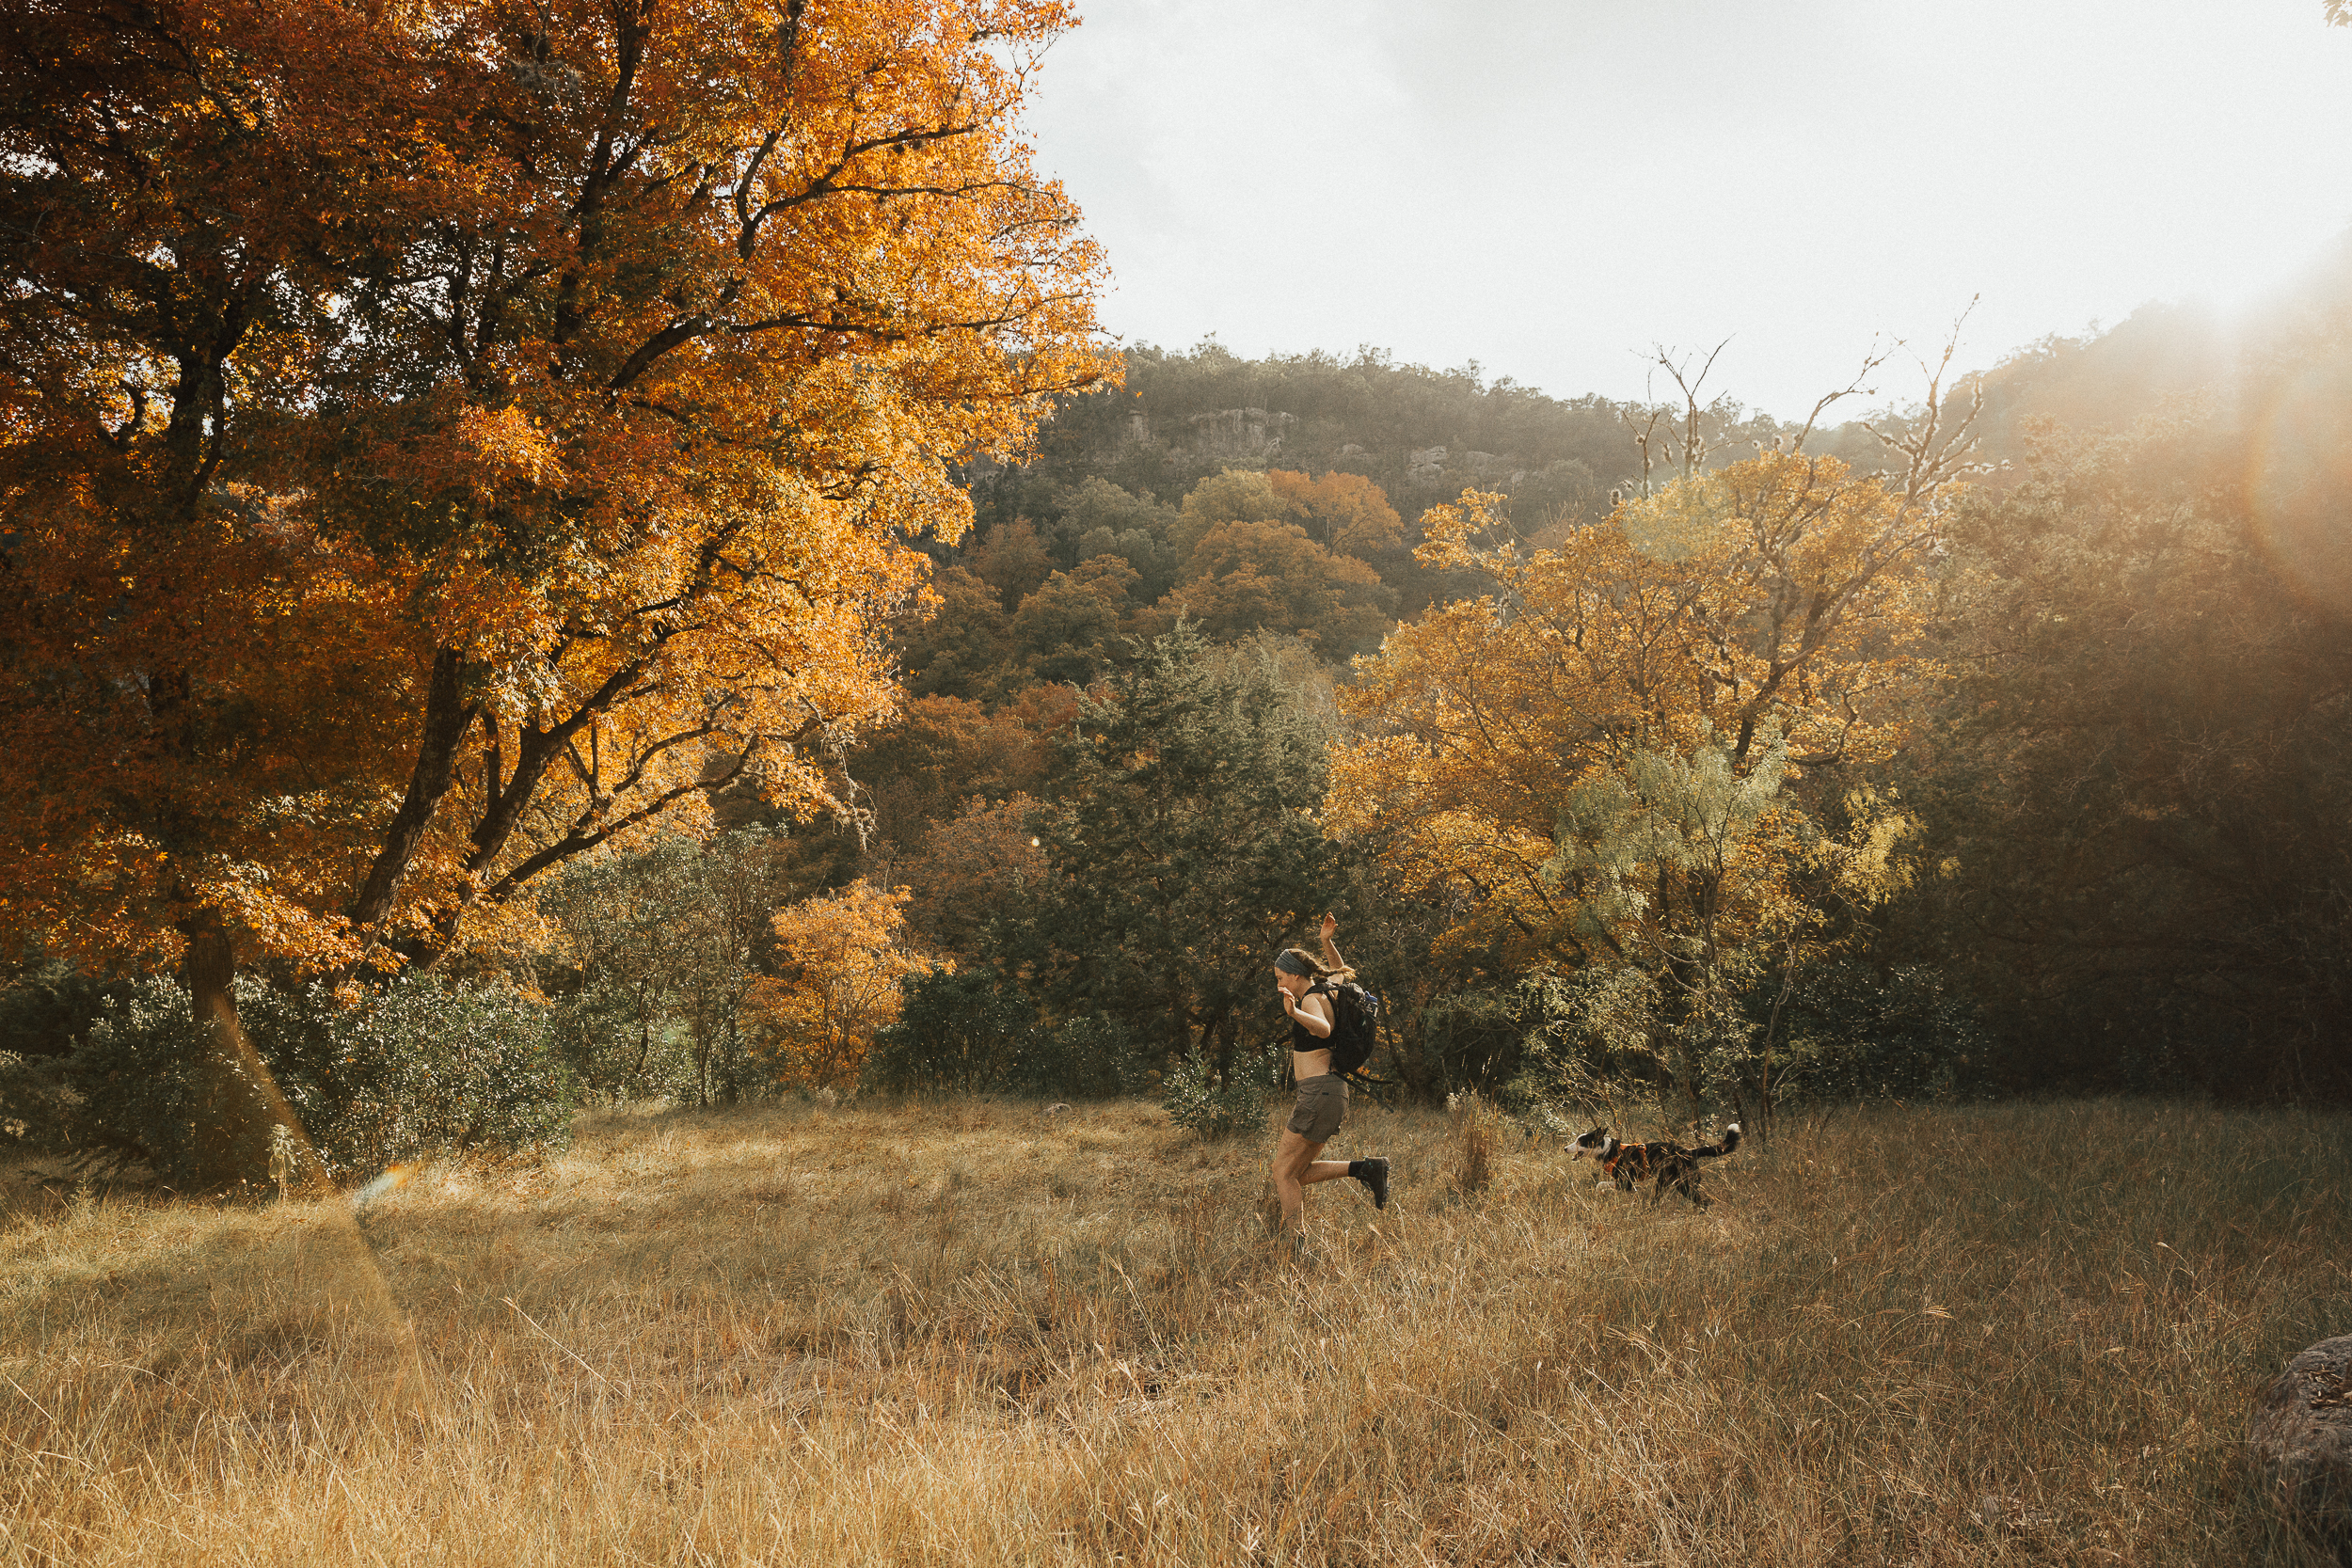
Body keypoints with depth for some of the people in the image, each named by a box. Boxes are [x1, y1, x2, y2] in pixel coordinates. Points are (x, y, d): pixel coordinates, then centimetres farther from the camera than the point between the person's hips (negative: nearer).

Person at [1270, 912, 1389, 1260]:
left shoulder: (1312, 999, -13)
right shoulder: (1323, 990, 14)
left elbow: (1323, 1029, -37)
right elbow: (1342, 971, 38)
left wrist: (1294, 1013, -55)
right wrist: (1326, 942, 27)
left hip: (1320, 1092, -10)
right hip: (1325, 1092, 10)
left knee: (1283, 1173, -7)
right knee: (1298, 1172, 12)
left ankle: (1298, 1251, -10)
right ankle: (1364, 1169, 5)